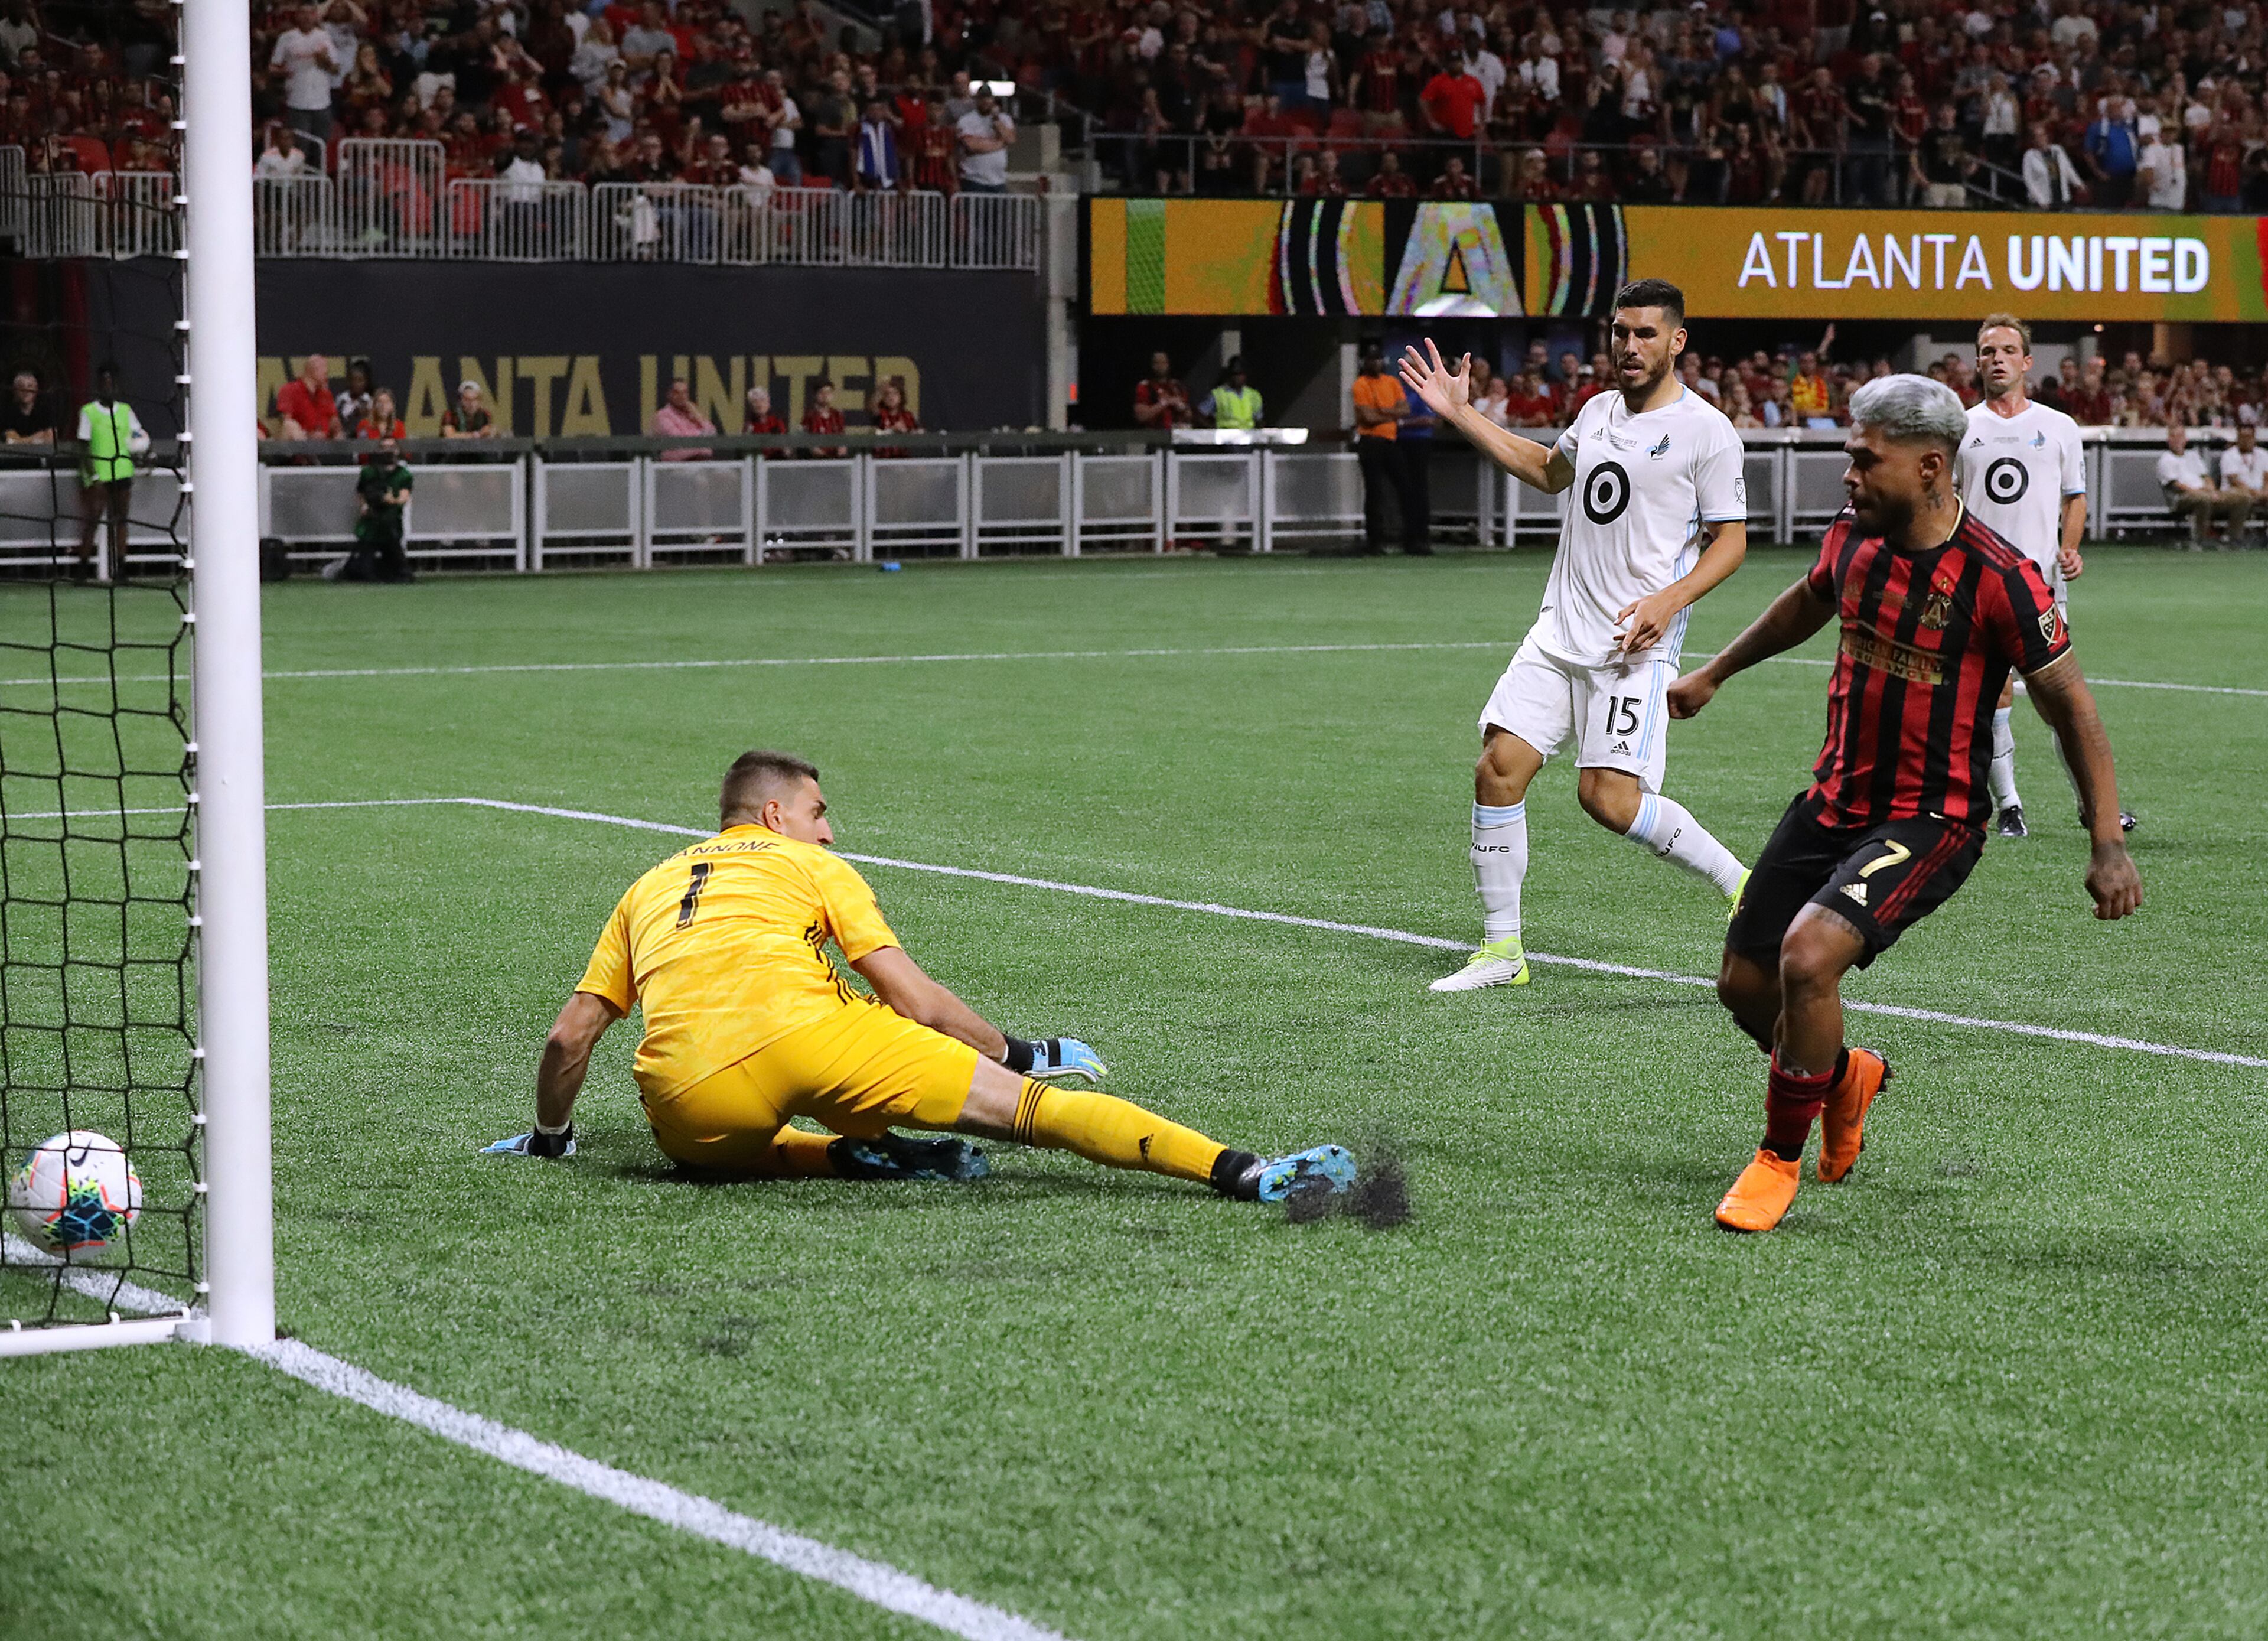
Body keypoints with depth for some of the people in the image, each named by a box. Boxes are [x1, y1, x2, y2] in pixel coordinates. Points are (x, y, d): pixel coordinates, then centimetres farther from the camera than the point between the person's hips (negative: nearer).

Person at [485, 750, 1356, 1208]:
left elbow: (569, 1037, 27)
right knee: (1022, 1101, 0)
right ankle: (1244, 1173, -15)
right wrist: (1017, 1053, 27)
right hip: (797, 1031, -2)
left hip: (688, 1111, 2)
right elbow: (915, 1002, 16)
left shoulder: (646, 892, 32)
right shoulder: (809, 867, 24)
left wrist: (549, 1138, 42)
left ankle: (860, 1156, 6)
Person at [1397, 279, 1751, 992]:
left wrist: (1670, 600, -19)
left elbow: (1731, 538, -4)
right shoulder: (1598, 412, 14)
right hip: (1560, 631, 7)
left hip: (1634, 644, -6)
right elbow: (1549, 471, 34)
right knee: (1499, 768, -4)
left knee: (1608, 799, -15)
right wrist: (1461, 414, 30)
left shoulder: (1705, 430, -5)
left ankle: (1740, 885, 5)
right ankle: (1502, 947, 6)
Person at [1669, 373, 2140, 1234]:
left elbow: (2072, 708, -12)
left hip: (1930, 822, -7)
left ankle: (1780, 1161, -4)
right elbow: (1808, 603, 23)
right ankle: (1845, 1076, 42)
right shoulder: (1854, 536, -1)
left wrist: (2108, 842, -16)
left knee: (1809, 955, -26)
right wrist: (1715, 673, 36)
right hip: (1834, 799, 7)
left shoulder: (1998, 578, -20)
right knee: (1745, 984, 9)